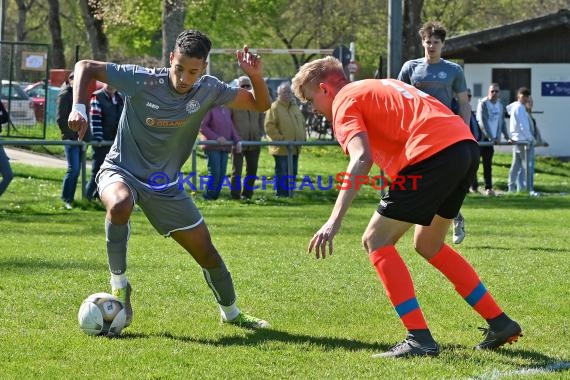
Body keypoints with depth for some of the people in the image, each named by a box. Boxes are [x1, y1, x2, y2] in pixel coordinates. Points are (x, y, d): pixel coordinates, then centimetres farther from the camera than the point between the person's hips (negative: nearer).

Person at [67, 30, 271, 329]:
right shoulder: (142, 81, -22)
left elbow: (260, 105, 0)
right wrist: (78, 109, -29)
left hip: (165, 183, 4)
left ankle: (231, 313, 32)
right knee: (120, 205, -41)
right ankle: (118, 285, -19)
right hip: (121, 170, -4)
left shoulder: (208, 90, -10)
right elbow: (85, 67, -15)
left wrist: (256, 77, -20)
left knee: (205, 251, 6)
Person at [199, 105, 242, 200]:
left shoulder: (227, 110, 15)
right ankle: (208, 198, 1)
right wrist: (216, 138, -17)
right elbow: (202, 127, -10)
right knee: (214, 173, -9)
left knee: (222, 174, 3)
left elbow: (231, 127, 17)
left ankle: (215, 196, 11)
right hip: (213, 147, -6)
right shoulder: (210, 109, -5)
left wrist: (237, 141, 2)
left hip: (225, 148, 6)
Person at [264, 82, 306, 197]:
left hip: (295, 149, 8)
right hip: (281, 149, -8)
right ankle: (282, 195, -4)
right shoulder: (274, 107, -8)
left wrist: (302, 137, 10)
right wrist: (280, 139, -19)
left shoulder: (295, 107, 16)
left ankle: (289, 194, 19)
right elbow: (269, 126, -15)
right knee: (282, 174, -7)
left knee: (292, 173, 12)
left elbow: (302, 123, 25)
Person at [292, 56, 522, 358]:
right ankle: (500, 323, 24)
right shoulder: (378, 87, 31)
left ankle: (420, 338, -7)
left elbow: (362, 158, -14)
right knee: (428, 244, 25)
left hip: (432, 152, -9)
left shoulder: (344, 102, 3)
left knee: (376, 240, 0)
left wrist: (334, 221, -22)